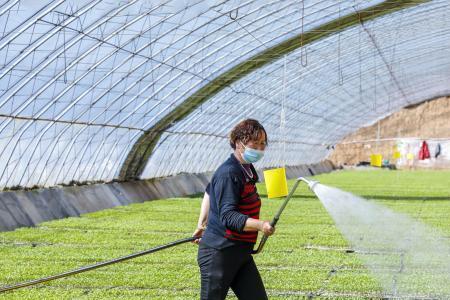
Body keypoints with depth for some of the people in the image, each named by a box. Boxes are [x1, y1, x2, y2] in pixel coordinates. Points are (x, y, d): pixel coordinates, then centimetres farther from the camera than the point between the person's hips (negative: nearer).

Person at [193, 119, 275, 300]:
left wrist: (201, 225, 28)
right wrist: (260, 225, -38)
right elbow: (228, 216, -26)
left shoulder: (246, 169, 11)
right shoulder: (228, 174, -18)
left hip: (241, 254, 9)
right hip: (218, 253, -9)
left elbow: (209, 192, 25)